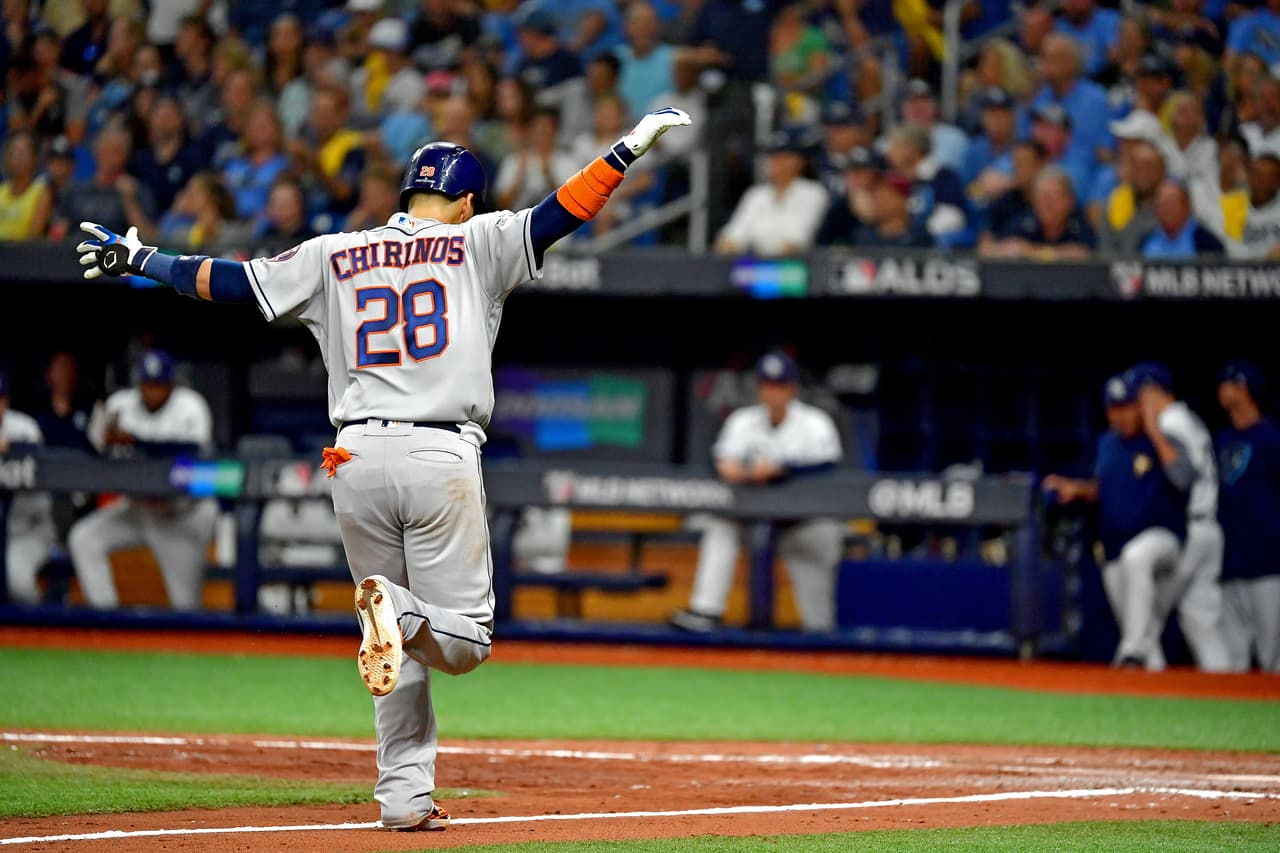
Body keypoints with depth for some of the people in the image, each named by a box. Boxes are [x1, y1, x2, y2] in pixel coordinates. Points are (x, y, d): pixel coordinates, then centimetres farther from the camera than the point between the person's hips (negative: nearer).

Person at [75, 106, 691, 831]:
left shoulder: (333, 257, 13)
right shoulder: (476, 245, 6)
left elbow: (230, 280, 13)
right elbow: (558, 214, -5)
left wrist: (141, 257, 25)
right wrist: (631, 147, -3)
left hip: (357, 463, 3)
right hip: (444, 459, -3)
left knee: (405, 644, 13)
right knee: (463, 641, 2)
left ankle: (405, 797, 2)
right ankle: (401, 610, -31)